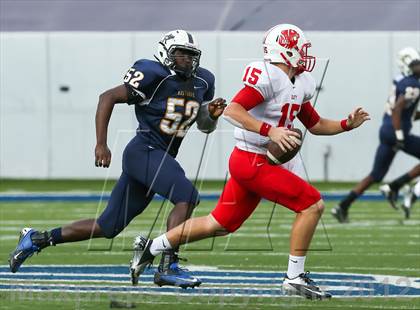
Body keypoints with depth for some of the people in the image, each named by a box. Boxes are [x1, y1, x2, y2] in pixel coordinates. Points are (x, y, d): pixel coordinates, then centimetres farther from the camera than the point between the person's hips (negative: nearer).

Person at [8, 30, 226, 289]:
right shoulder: (155, 76, -12)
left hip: (161, 159, 8)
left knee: (109, 227, 10)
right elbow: (109, 97, -10)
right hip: (144, 152, -8)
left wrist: (211, 114, -1)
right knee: (187, 196, -25)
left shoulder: (203, 82, 10)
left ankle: (37, 239, 20)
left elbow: (205, 126, 23)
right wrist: (101, 144, -16)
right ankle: (168, 266, -23)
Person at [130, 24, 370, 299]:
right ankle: (295, 277, -4)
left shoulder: (300, 85, 13)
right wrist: (270, 131, -31)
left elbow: (315, 125, 24)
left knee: (221, 224, 18)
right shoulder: (268, 77, -17)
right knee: (313, 204, -10)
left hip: (259, 162, 10)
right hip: (252, 162, -10)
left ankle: (151, 247, 27)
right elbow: (232, 111, -24)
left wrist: (347, 124, 10)